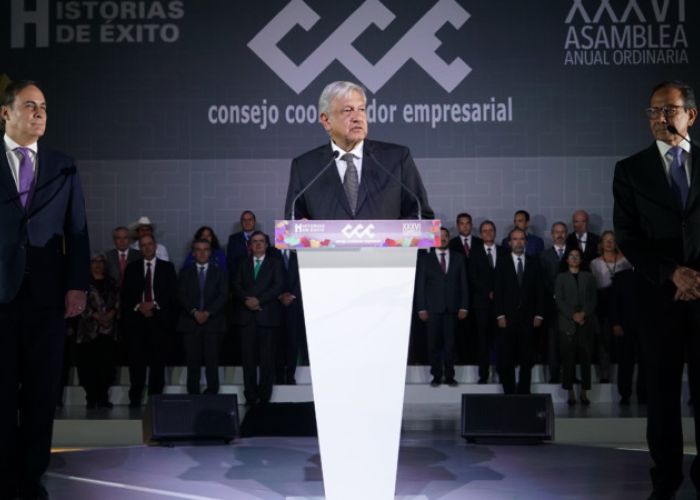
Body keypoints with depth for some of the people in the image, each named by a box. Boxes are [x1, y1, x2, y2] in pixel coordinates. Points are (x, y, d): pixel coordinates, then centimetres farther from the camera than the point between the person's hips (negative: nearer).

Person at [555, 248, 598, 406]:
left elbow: (593, 299, 8)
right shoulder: (561, 277, 10)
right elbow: (559, 300, 1)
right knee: (568, 358, -5)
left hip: (586, 322, 1)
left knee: (585, 357, -2)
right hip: (567, 322, -1)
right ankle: (571, 393, -2)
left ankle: (584, 393, 2)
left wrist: (583, 313, -8)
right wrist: (573, 315, -10)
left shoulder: (588, 277, 15)